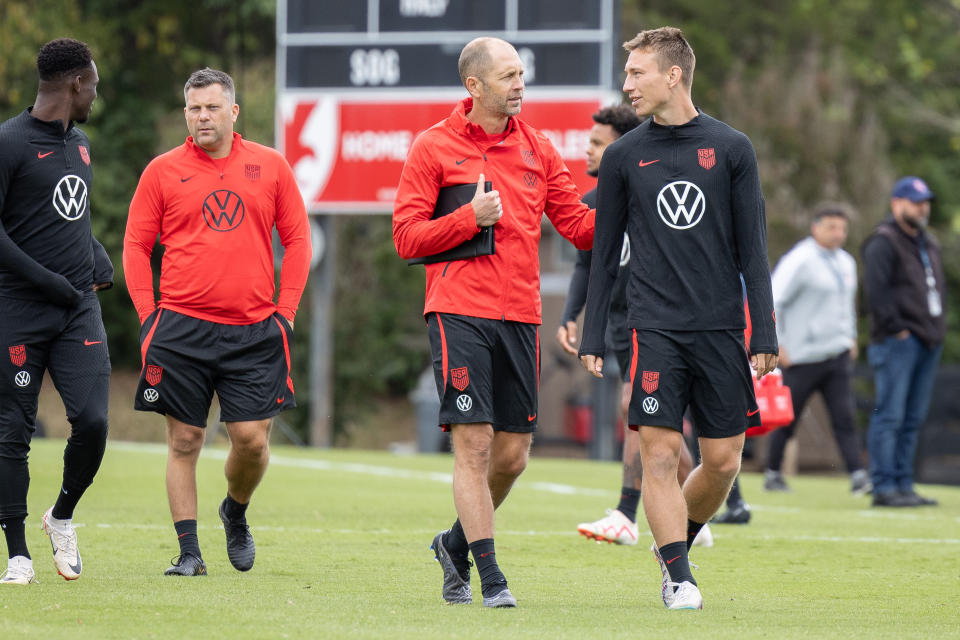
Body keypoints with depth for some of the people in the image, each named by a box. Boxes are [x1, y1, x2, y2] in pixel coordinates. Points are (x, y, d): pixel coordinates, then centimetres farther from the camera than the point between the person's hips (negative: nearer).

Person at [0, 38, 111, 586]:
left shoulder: (80, 144, 16)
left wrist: (99, 259, 9)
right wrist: (50, 282, -15)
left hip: (79, 309, 6)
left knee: (93, 420, -9)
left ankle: (63, 517, 16)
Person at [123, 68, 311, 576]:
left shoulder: (271, 167, 7)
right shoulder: (163, 171, 4)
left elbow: (297, 238, 12)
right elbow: (135, 246, 8)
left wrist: (285, 310, 4)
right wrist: (148, 315, -1)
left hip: (253, 332, 1)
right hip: (181, 329, -1)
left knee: (252, 438, -5)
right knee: (183, 441, 0)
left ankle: (236, 512, 25)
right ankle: (189, 552, 6)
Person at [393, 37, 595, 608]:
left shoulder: (537, 148, 12)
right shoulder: (434, 147, 0)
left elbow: (578, 224, 11)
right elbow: (407, 237, -2)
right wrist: (470, 217, -14)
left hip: (520, 316, 5)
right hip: (459, 313, -5)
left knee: (513, 453, 6)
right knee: (473, 442, -10)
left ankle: (456, 544, 29)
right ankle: (490, 576, -6)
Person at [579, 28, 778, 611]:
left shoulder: (731, 148, 4)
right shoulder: (623, 157, 6)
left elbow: (753, 250, 5)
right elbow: (605, 253, 11)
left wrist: (765, 336, -1)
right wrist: (592, 338, 6)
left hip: (722, 327, 0)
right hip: (655, 328, 0)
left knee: (723, 461, 1)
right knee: (661, 453, -10)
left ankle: (675, 544, 25)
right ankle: (679, 575, -3)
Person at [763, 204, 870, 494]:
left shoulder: (845, 262, 14)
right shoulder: (799, 261, -12)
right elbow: (773, 301, -14)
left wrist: (851, 338, 22)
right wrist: (777, 345, -15)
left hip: (838, 353, 6)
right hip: (802, 358, -6)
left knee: (844, 416, -6)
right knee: (787, 420, 5)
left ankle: (858, 476, -14)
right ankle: (773, 475, 19)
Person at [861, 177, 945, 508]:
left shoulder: (929, 243, 21)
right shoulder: (883, 242, -8)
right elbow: (875, 290, -17)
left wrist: (937, 326, 16)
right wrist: (895, 328, -17)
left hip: (928, 340, 9)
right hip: (897, 343, -9)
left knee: (913, 418, 9)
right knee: (890, 415, -9)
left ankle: (903, 484, 13)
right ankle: (884, 488, -11)